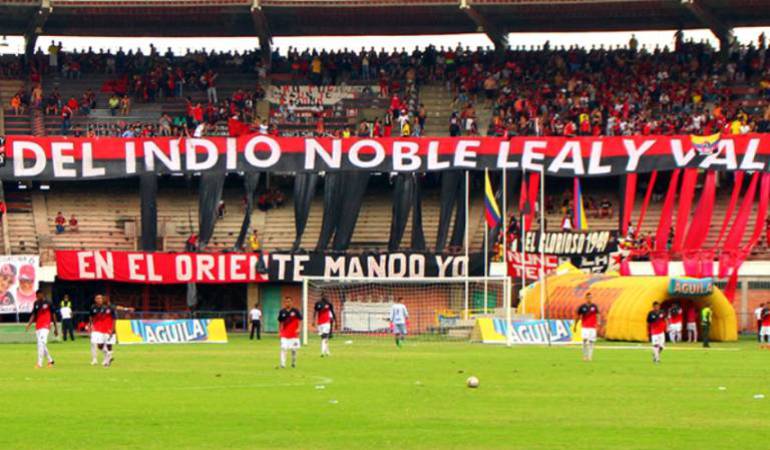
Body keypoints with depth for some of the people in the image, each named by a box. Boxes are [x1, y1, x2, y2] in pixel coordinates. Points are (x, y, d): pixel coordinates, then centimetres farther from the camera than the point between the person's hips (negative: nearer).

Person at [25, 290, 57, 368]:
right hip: (37, 326, 6)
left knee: (42, 343, -19)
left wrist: (55, 328, 2)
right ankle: (50, 360, 27)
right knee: (40, 344, 10)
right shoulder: (36, 303, 10)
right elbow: (33, 315, 10)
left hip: (45, 326, -6)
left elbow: (53, 315, 2)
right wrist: (29, 324, -8)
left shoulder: (48, 303, -3)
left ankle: (39, 363, -22)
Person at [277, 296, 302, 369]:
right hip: (284, 334, 1)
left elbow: (300, 320, -3)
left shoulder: (295, 311, -5)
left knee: (294, 349, 6)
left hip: (294, 334, -1)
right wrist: (279, 331, 10)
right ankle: (282, 364, -13)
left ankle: (293, 363, 26)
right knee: (283, 348, -11)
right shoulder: (282, 312, 3)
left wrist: (298, 329, -14)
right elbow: (280, 322, 12)